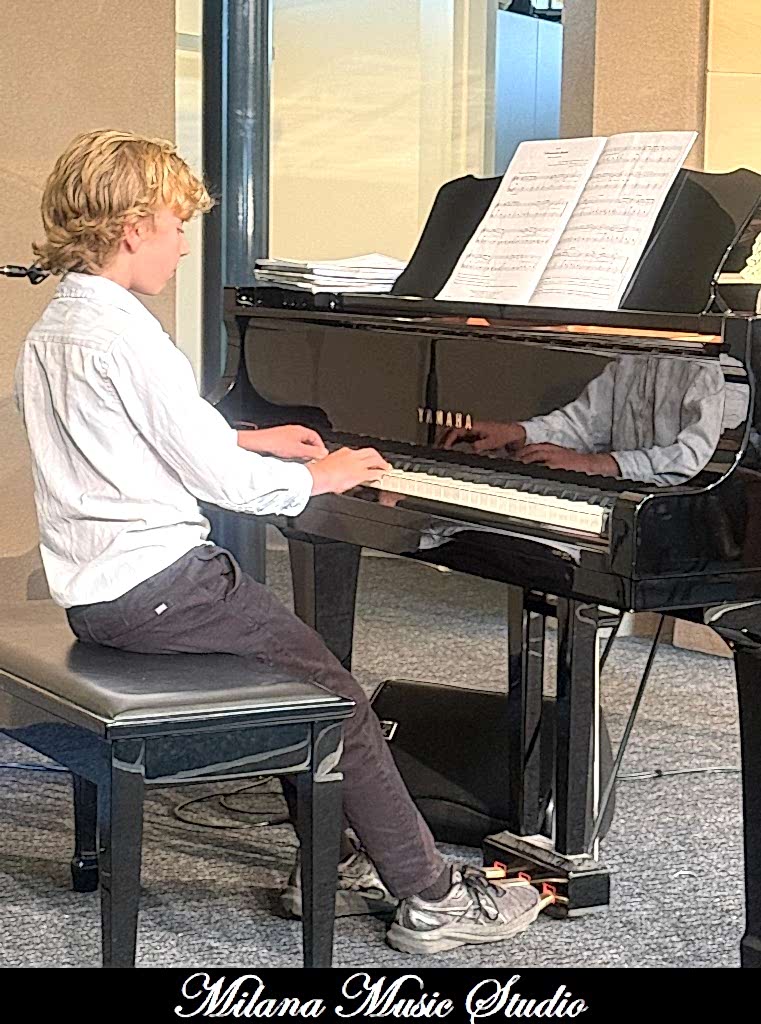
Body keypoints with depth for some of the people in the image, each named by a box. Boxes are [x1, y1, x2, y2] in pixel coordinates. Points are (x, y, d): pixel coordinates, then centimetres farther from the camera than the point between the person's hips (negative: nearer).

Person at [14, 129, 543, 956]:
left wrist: (252, 442, 23)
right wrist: (320, 477, -3)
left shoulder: (52, 329, 12)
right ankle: (431, 896, 0)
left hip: (92, 590, 10)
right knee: (337, 696, -4)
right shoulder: (126, 336, -19)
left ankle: (331, 863, 20)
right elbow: (217, 478, -18)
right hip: (153, 585, -10)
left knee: (293, 661, 19)